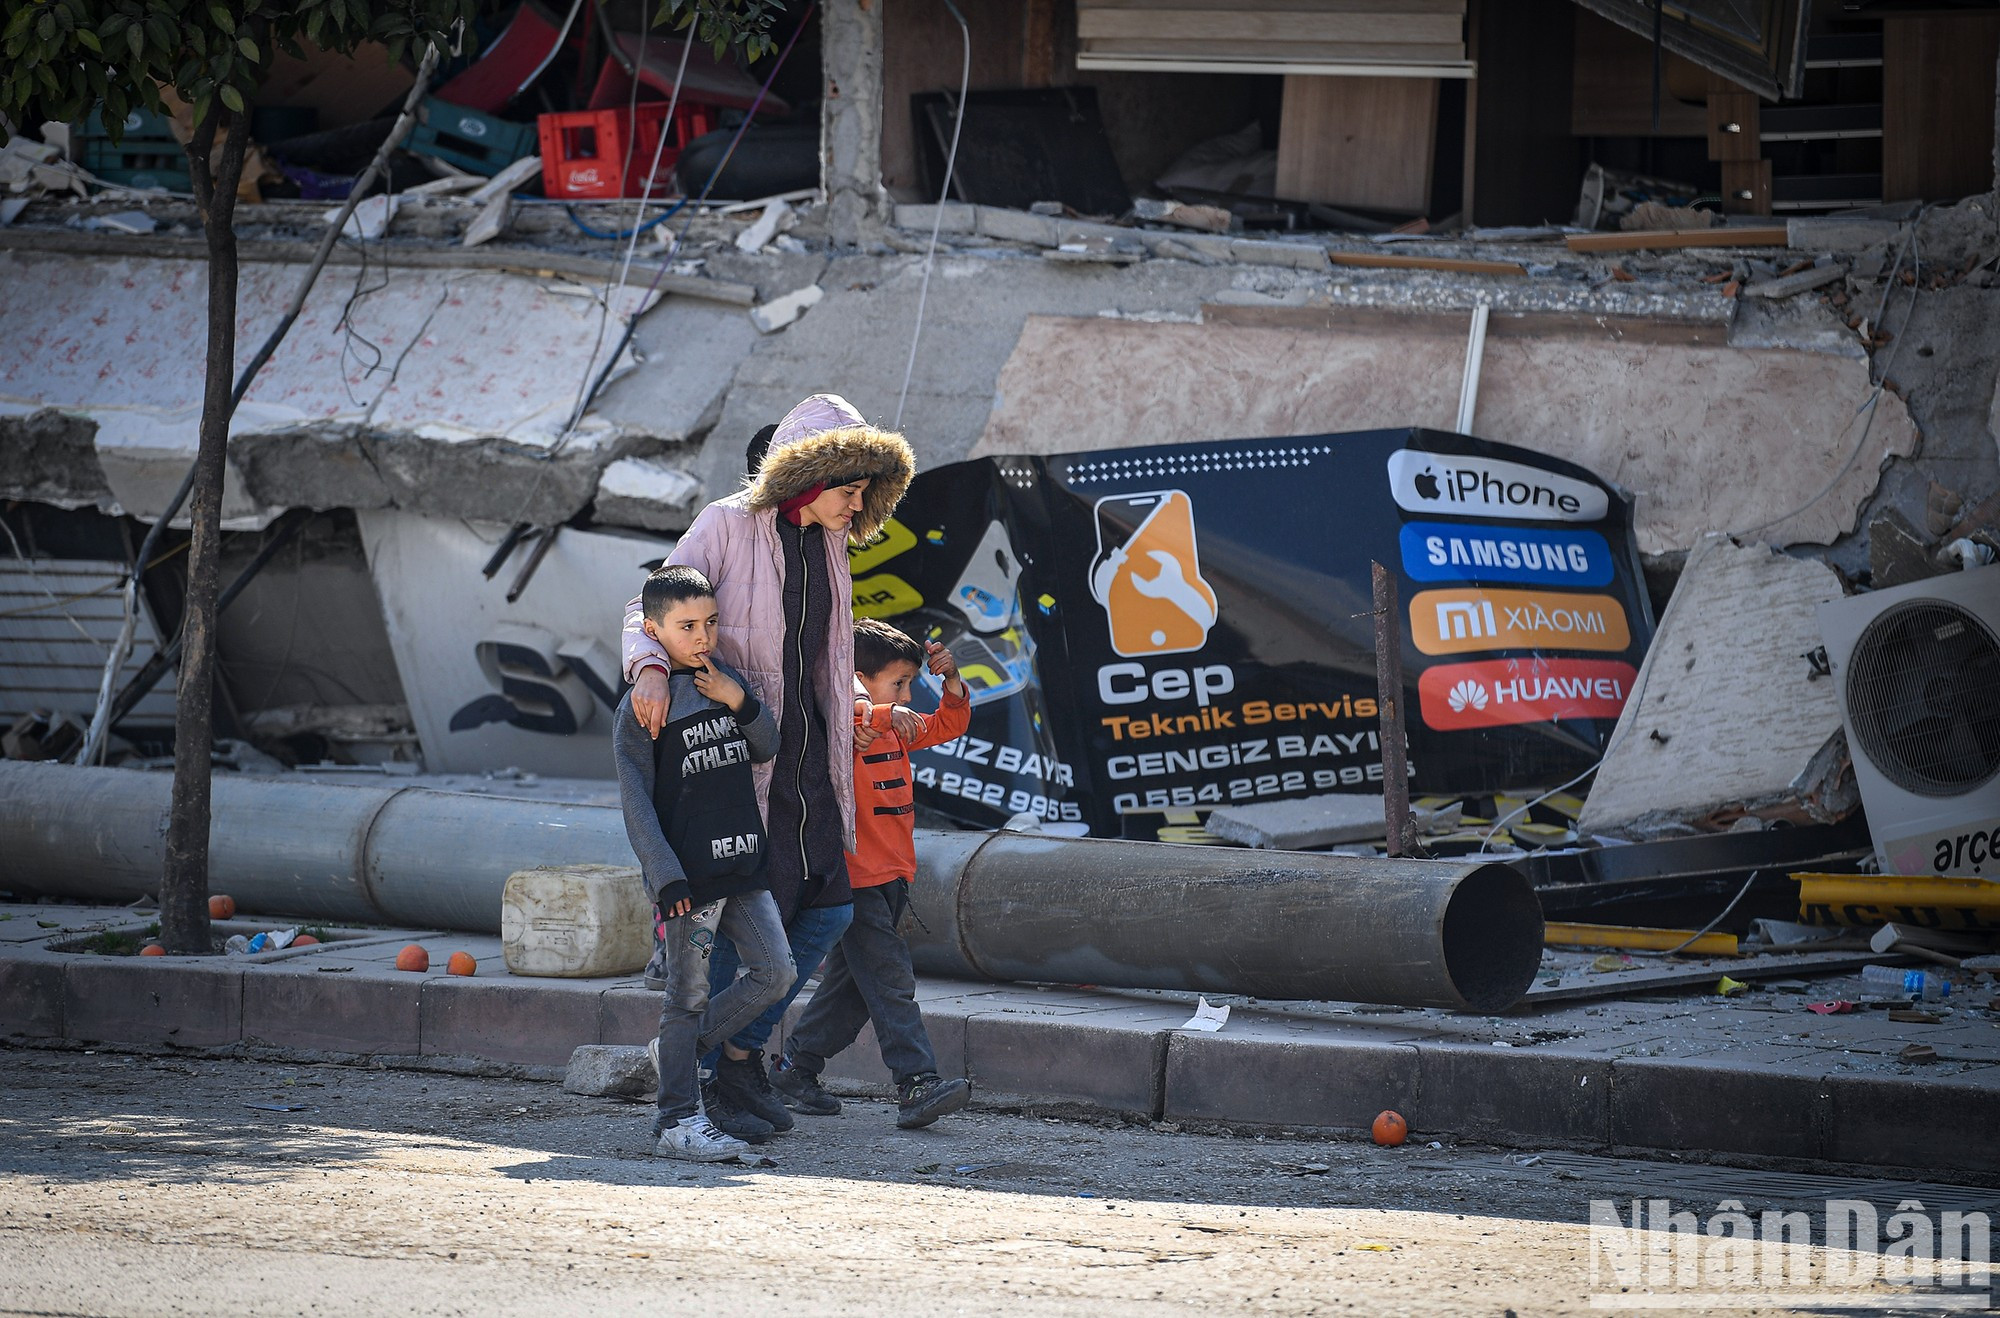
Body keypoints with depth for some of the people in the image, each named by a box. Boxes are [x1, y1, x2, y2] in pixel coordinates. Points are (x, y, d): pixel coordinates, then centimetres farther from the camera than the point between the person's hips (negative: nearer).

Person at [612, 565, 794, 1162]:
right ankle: (677, 1121, 4)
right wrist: (666, 878, -18)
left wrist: (741, 703, -6)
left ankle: (676, 1049, 19)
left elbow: (767, 750, 14)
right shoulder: (644, 705, -7)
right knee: (689, 995, -3)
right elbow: (635, 799, -10)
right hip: (687, 875, -6)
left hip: (743, 865, 6)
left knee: (775, 972, 4)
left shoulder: (725, 681, 12)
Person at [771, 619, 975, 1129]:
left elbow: (950, 724, 23)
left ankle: (795, 1068, 25)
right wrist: (886, 714, -38)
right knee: (890, 981, -13)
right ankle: (917, 1085, -18)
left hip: (890, 878, 9)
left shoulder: (894, 730, 16)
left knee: (852, 983, 14)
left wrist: (951, 679, 7)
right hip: (855, 880, -9)